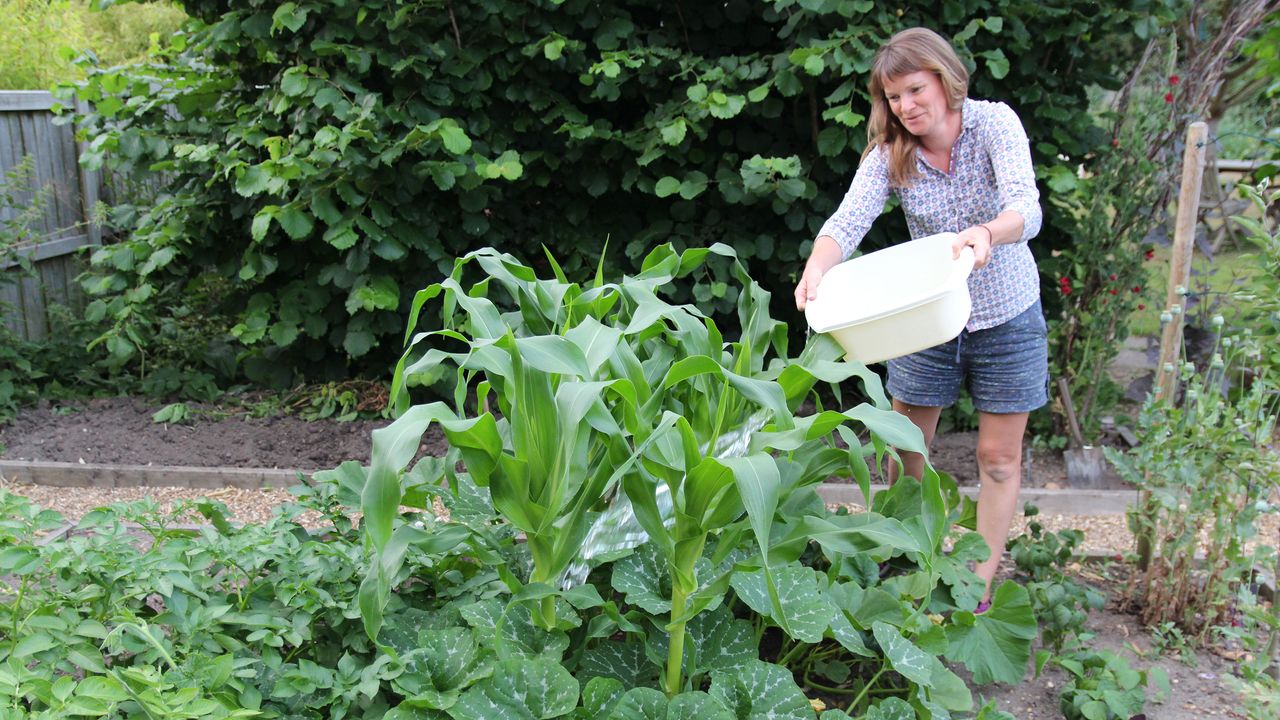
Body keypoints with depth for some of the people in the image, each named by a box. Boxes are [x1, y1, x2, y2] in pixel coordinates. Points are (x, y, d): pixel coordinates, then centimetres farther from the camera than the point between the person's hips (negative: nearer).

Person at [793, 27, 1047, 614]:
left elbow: (1028, 210, -32)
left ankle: (980, 587, 19)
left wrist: (990, 232, -55)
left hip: (1006, 317, -2)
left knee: (999, 456, 5)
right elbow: (848, 220, -25)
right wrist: (815, 270, -47)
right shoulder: (889, 153, -10)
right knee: (906, 449, 9)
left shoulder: (995, 124, -17)